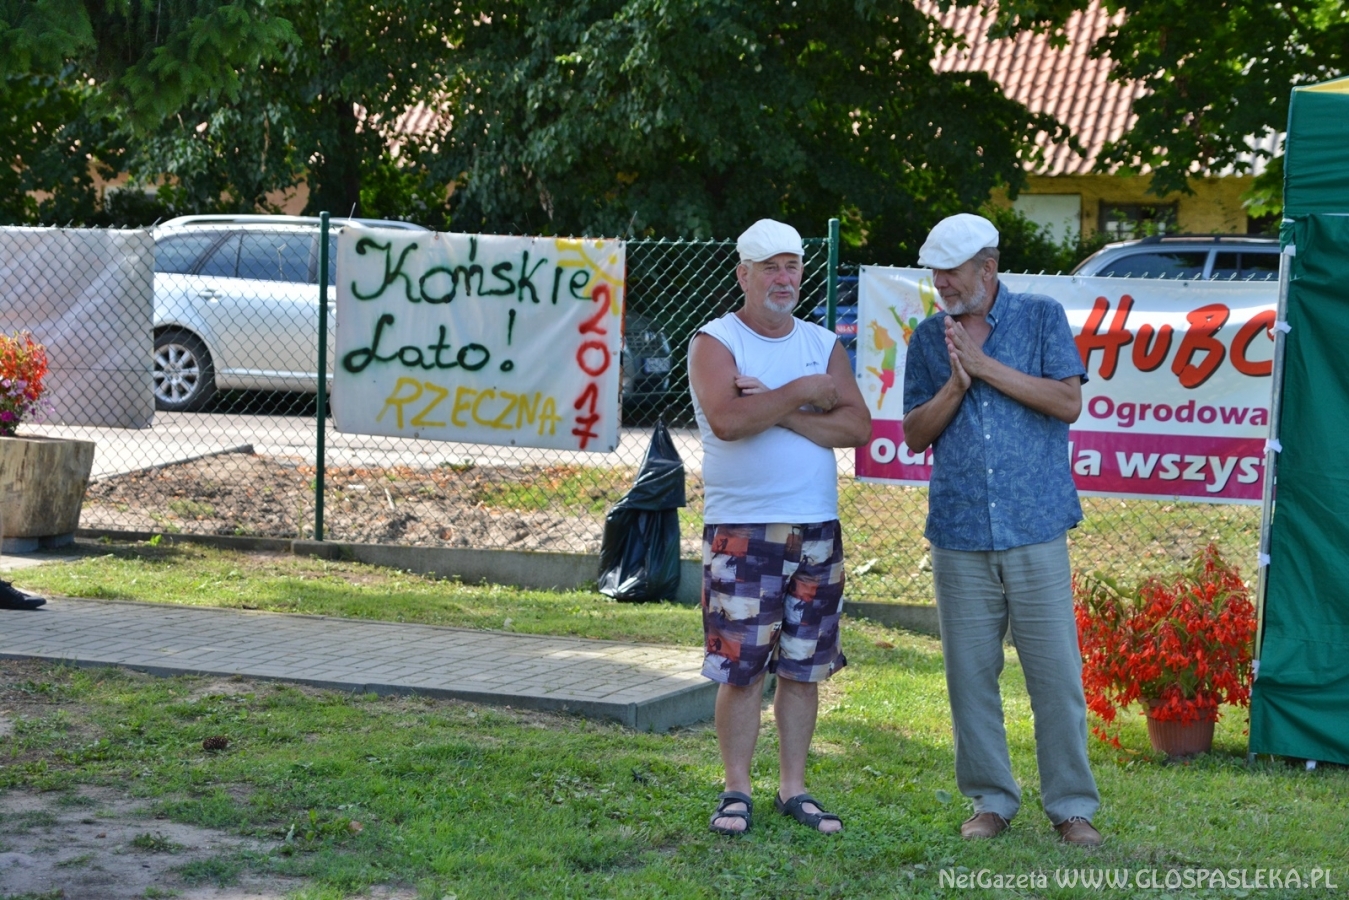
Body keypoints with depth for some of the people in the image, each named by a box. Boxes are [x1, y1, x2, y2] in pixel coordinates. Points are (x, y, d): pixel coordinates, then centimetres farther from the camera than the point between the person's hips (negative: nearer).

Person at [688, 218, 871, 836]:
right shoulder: (715, 342, -3)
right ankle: (736, 791, 7)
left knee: (803, 667, 8)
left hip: (817, 529, 4)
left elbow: (857, 425, -3)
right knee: (741, 668, -3)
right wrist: (801, 394, -12)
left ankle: (793, 788, 17)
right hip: (741, 530, -4)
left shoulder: (823, 344, 11)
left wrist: (775, 408, -13)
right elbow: (726, 419, -21)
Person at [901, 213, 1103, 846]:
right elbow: (914, 436, 8)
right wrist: (955, 385, -9)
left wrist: (985, 366, -11)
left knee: (1056, 672, -2)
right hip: (959, 533, 3)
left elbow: (1068, 402, -8)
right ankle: (990, 799, 18)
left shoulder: (1041, 318, 3)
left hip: (1035, 528, -2)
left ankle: (1071, 805, 9)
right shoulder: (929, 338, 10)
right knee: (970, 674, 5)